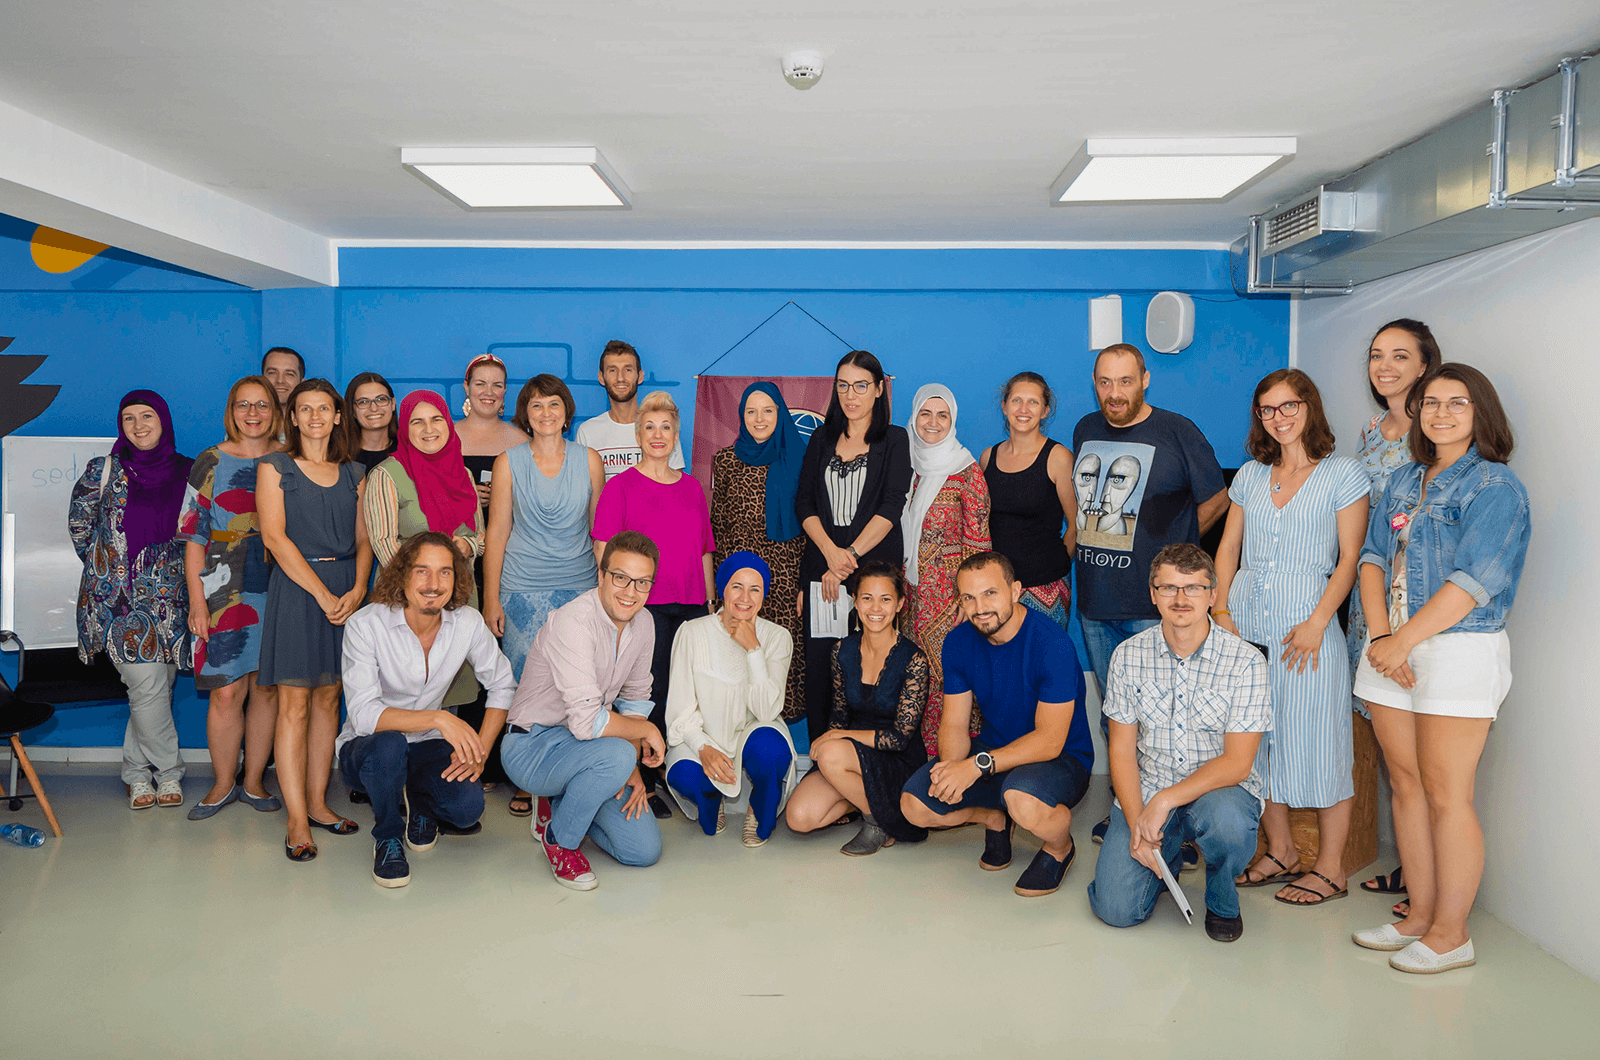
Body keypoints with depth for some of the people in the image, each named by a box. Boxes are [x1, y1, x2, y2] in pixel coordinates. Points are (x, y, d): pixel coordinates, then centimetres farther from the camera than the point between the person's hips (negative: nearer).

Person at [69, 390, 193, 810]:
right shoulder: (104, 470, 0)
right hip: (119, 597, -2)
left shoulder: (187, 473, 5)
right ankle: (169, 773, 6)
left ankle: (136, 773, 20)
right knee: (148, 686, -9)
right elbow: (78, 526, 11)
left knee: (156, 689, 5)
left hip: (169, 597, 3)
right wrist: (105, 567, 11)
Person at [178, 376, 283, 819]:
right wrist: (197, 599, -6)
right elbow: (194, 535, 3)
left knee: (267, 687, 5)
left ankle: (253, 781, 19)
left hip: (278, 587, 2)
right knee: (226, 691, -3)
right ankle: (223, 784, 14)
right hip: (225, 590, -1)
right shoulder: (211, 462, 5)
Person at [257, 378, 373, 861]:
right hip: (296, 586, -4)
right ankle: (297, 823, -4)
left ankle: (317, 803, 17)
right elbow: (274, 536, -7)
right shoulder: (274, 467, 2)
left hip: (346, 590, 4)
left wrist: (357, 590, -7)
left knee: (328, 698, 8)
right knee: (294, 704, -6)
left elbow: (363, 540, 11)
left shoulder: (352, 473, 13)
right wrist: (322, 594, -14)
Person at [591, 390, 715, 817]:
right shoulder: (620, 486, 2)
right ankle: (645, 782, 9)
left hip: (691, 606, 4)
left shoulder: (692, 487, 15)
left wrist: (710, 602, 16)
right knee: (651, 695, -4)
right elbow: (606, 550, -2)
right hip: (643, 605, -4)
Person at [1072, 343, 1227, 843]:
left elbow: (1216, 499, 4)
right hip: (1094, 602, 6)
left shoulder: (1176, 432, -6)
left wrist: (1173, 546, 7)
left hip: (1154, 606, -5)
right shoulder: (1086, 431, 11)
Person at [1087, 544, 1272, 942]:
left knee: (1225, 821, -38)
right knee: (1116, 909, -15)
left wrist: (1164, 802, -25)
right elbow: (1122, 750, -1)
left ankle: (1222, 901, -2)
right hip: (1146, 789, 2)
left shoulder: (1246, 662, -12)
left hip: (1222, 789, -2)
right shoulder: (1129, 655, -3)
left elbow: (1236, 763, -15)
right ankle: (1165, 859, 21)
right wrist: (1137, 823, -14)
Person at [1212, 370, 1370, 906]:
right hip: (1247, 620, 5)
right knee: (1256, 739, 9)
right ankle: (1281, 852, 24)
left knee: (1315, 741, 0)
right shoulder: (1250, 475, 13)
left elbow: (1349, 559, -5)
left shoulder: (1343, 474, 0)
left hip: (1306, 621, -5)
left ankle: (1330, 868, 13)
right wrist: (1221, 611, 1)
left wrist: (1316, 622, -14)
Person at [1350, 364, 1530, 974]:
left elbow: (1473, 581, -15)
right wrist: (1379, 636, -6)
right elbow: (1374, 557, 8)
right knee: (1406, 786, 10)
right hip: (1392, 648, 6)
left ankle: (1450, 935, 10)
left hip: (1460, 650, -6)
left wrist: (1402, 642, -16)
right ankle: (1419, 917, 21)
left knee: (1446, 795, -2)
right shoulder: (1404, 480, 15)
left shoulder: (1495, 485, -6)